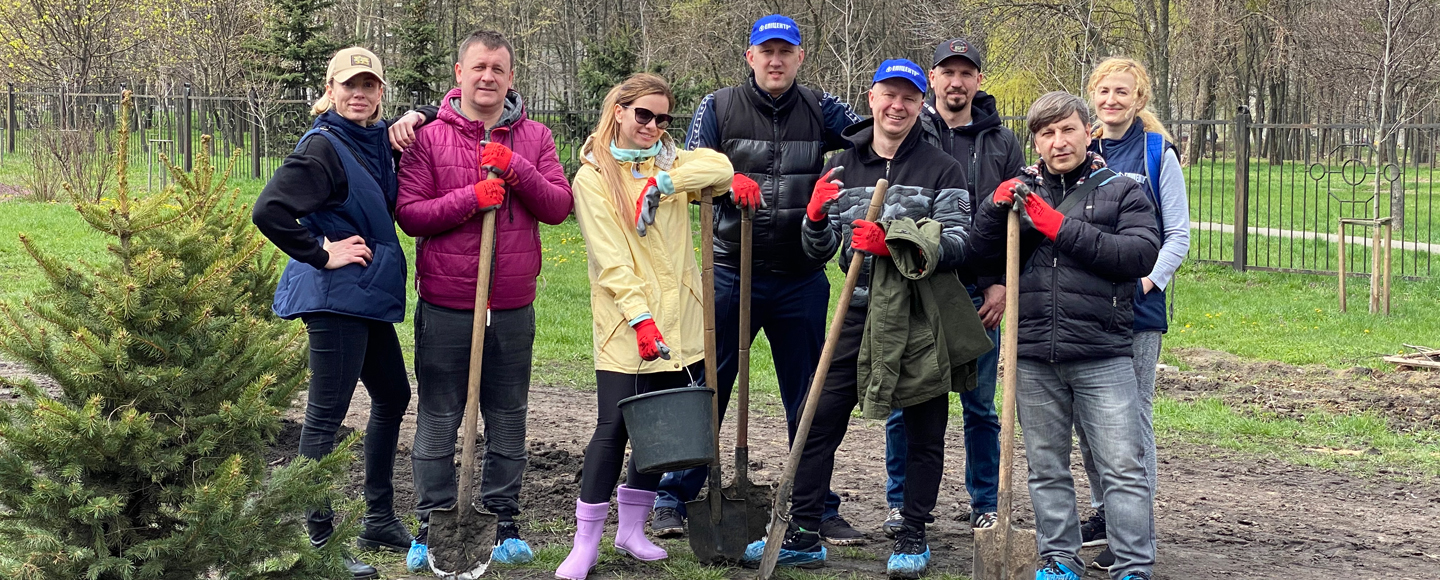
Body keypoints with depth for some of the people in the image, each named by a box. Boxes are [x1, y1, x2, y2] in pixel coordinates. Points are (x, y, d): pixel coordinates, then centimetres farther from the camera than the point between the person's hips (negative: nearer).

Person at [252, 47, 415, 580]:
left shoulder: (377, 140, 9)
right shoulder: (323, 147, -15)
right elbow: (269, 211, -24)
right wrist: (322, 254, -17)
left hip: (369, 296, 10)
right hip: (335, 296, -10)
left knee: (393, 398, 19)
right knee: (326, 415, -4)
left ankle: (379, 521, 32)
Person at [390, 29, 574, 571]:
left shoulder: (534, 138, 7)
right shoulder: (429, 138, 0)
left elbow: (559, 206, -2)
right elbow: (409, 215, -6)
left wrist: (515, 169, -16)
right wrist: (471, 198, -18)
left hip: (513, 309, 2)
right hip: (445, 307, -2)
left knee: (508, 421, 10)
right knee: (438, 422, 5)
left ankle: (504, 524, 21)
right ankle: (431, 527, 15)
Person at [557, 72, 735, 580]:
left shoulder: (672, 164, 13)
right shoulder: (593, 177, -1)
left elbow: (720, 167, -8)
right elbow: (610, 257, -10)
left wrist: (663, 182, -18)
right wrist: (640, 315, -20)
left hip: (679, 321, 5)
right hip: (624, 327, -5)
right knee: (614, 425, -9)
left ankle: (632, 528, 24)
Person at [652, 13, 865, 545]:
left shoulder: (820, 111, 5)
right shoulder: (717, 109, 3)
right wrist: (729, 181, -23)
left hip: (801, 279, 1)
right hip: (731, 275, -1)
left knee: (809, 399, 8)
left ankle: (818, 508, 18)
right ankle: (673, 499, 14)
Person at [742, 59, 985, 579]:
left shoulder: (941, 170, -2)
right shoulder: (842, 166, 8)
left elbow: (957, 244, -13)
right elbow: (819, 250, 7)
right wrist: (817, 216, -16)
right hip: (861, 314, 3)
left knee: (923, 430, 7)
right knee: (820, 421, 1)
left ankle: (913, 537, 20)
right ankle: (803, 535, 11)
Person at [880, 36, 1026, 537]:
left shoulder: (1002, 143, 9)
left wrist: (1004, 283, 0)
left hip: (978, 294, 1)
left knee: (980, 406, 7)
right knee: (905, 404, 4)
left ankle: (985, 505, 18)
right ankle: (901, 504, 16)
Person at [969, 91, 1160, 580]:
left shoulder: (1122, 192, 5)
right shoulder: (1021, 190, 14)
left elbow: (1141, 254, -11)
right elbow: (984, 256, 9)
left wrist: (1063, 229, -14)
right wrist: (996, 208, -10)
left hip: (1103, 356, -3)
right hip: (1034, 356, 3)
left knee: (1122, 466, -4)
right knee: (1046, 467, 11)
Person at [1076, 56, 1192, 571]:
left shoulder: (1156, 152, -1)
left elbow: (1178, 234, -1)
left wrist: (1148, 281, -15)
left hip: (1135, 304, -4)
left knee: (1131, 414, -3)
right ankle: (1104, 512, 25)